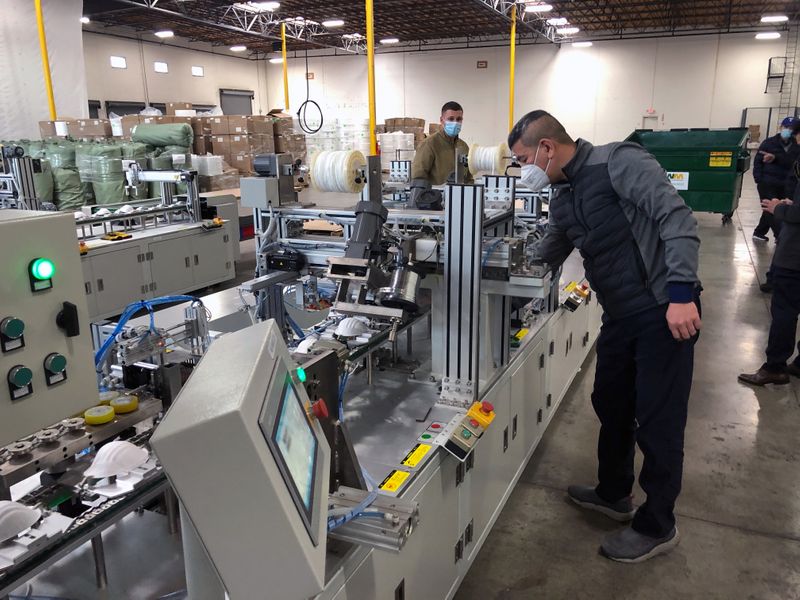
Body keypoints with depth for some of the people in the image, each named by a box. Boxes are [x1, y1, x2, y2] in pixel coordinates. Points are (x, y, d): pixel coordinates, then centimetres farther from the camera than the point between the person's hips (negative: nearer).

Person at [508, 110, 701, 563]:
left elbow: (677, 217, -21)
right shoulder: (563, 199, 11)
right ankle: (614, 494, 40)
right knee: (611, 405, 18)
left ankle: (658, 526, 21)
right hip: (621, 315, 9)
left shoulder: (619, 162, -14)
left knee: (657, 421, 2)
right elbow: (548, 257, 24)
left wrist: (681, 293, -28)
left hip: (665, 310, -8)